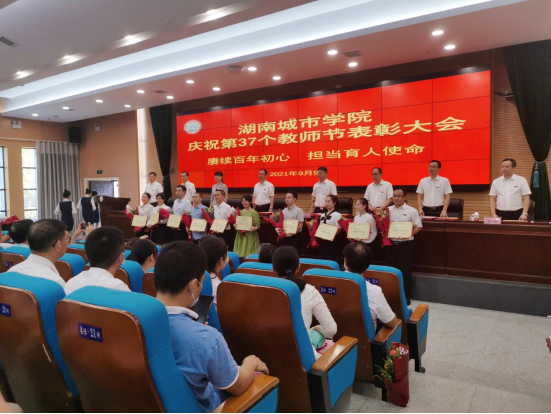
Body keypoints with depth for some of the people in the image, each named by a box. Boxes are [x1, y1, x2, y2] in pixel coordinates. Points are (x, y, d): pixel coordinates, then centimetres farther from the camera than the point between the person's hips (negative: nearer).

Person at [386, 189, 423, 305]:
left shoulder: (411, 211, -3)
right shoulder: (388, 210, 9)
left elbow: (418, 227, -4)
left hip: (405, 244, -4)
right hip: (391, 244, 4)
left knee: (405, 271, 2)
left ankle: (406, 297, 14)